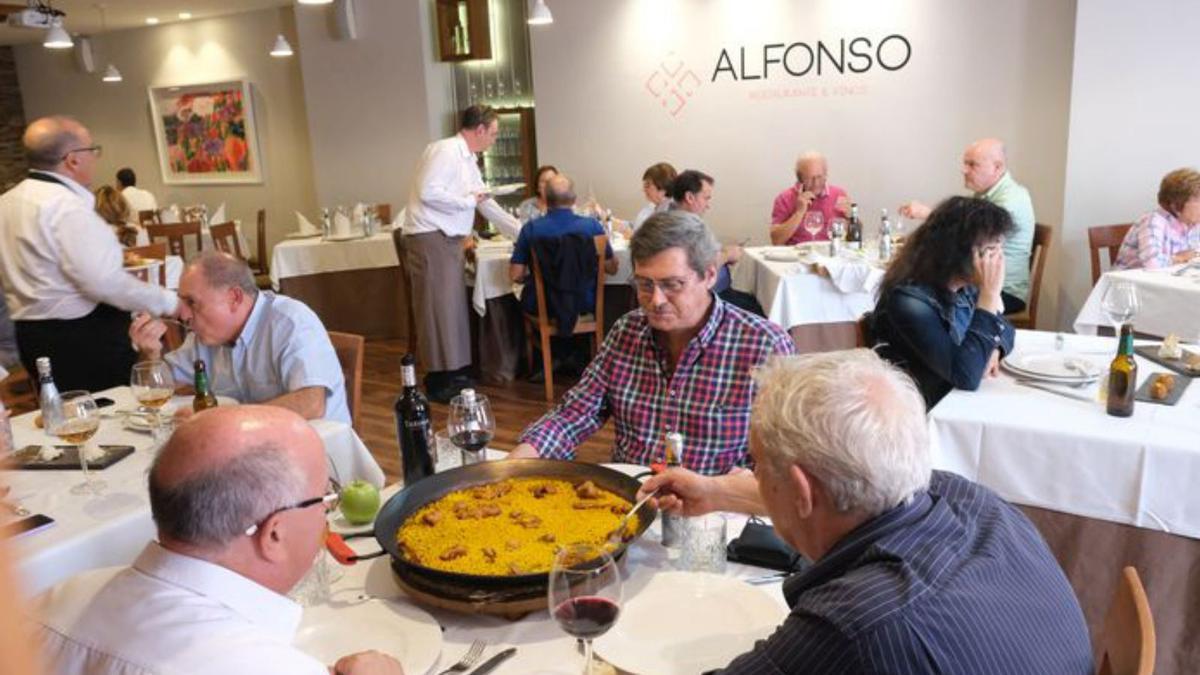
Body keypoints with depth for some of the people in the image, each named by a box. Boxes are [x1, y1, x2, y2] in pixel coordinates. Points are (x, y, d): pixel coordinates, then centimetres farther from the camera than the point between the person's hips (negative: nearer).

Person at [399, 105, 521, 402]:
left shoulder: (468, 161, 19)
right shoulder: (446, 151, -11)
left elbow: (488, 204, 25)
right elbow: (428, 192, -21)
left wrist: (521, 232, 26)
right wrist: (469, 200, -10)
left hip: (448, 239, 9)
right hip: (430, 238, -9)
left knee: (454, 306, 11)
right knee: (438, 308, -6)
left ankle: (455, 371, 19)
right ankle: (438, 382, 1)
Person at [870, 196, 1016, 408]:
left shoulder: (967, 285, -1)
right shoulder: (909, 300, -24)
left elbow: (1003, 328, 15)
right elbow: (966, 376, -28)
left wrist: (993, 350, -8)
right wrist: (990, 295, -26)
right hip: (926, 413, -6)